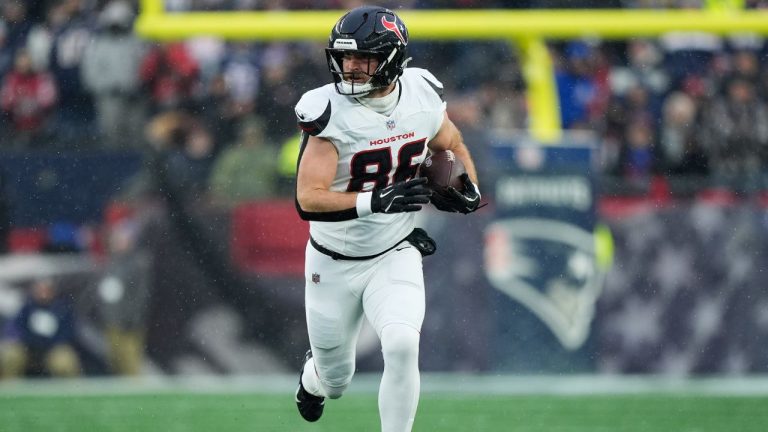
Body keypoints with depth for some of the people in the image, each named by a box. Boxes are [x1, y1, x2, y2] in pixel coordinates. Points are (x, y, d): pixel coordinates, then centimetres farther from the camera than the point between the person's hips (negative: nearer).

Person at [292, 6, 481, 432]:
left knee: (401, 346, -25)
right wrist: (376, 201, -41)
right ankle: (312, 376, 51)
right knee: (335, 380, 13)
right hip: (333, 264, -1)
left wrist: (467, 188, -7)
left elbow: (453, 148, 13)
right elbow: (308, 200, -29)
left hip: (396, 257, 2)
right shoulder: (330, 112, -22)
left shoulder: (422, 97, -9)